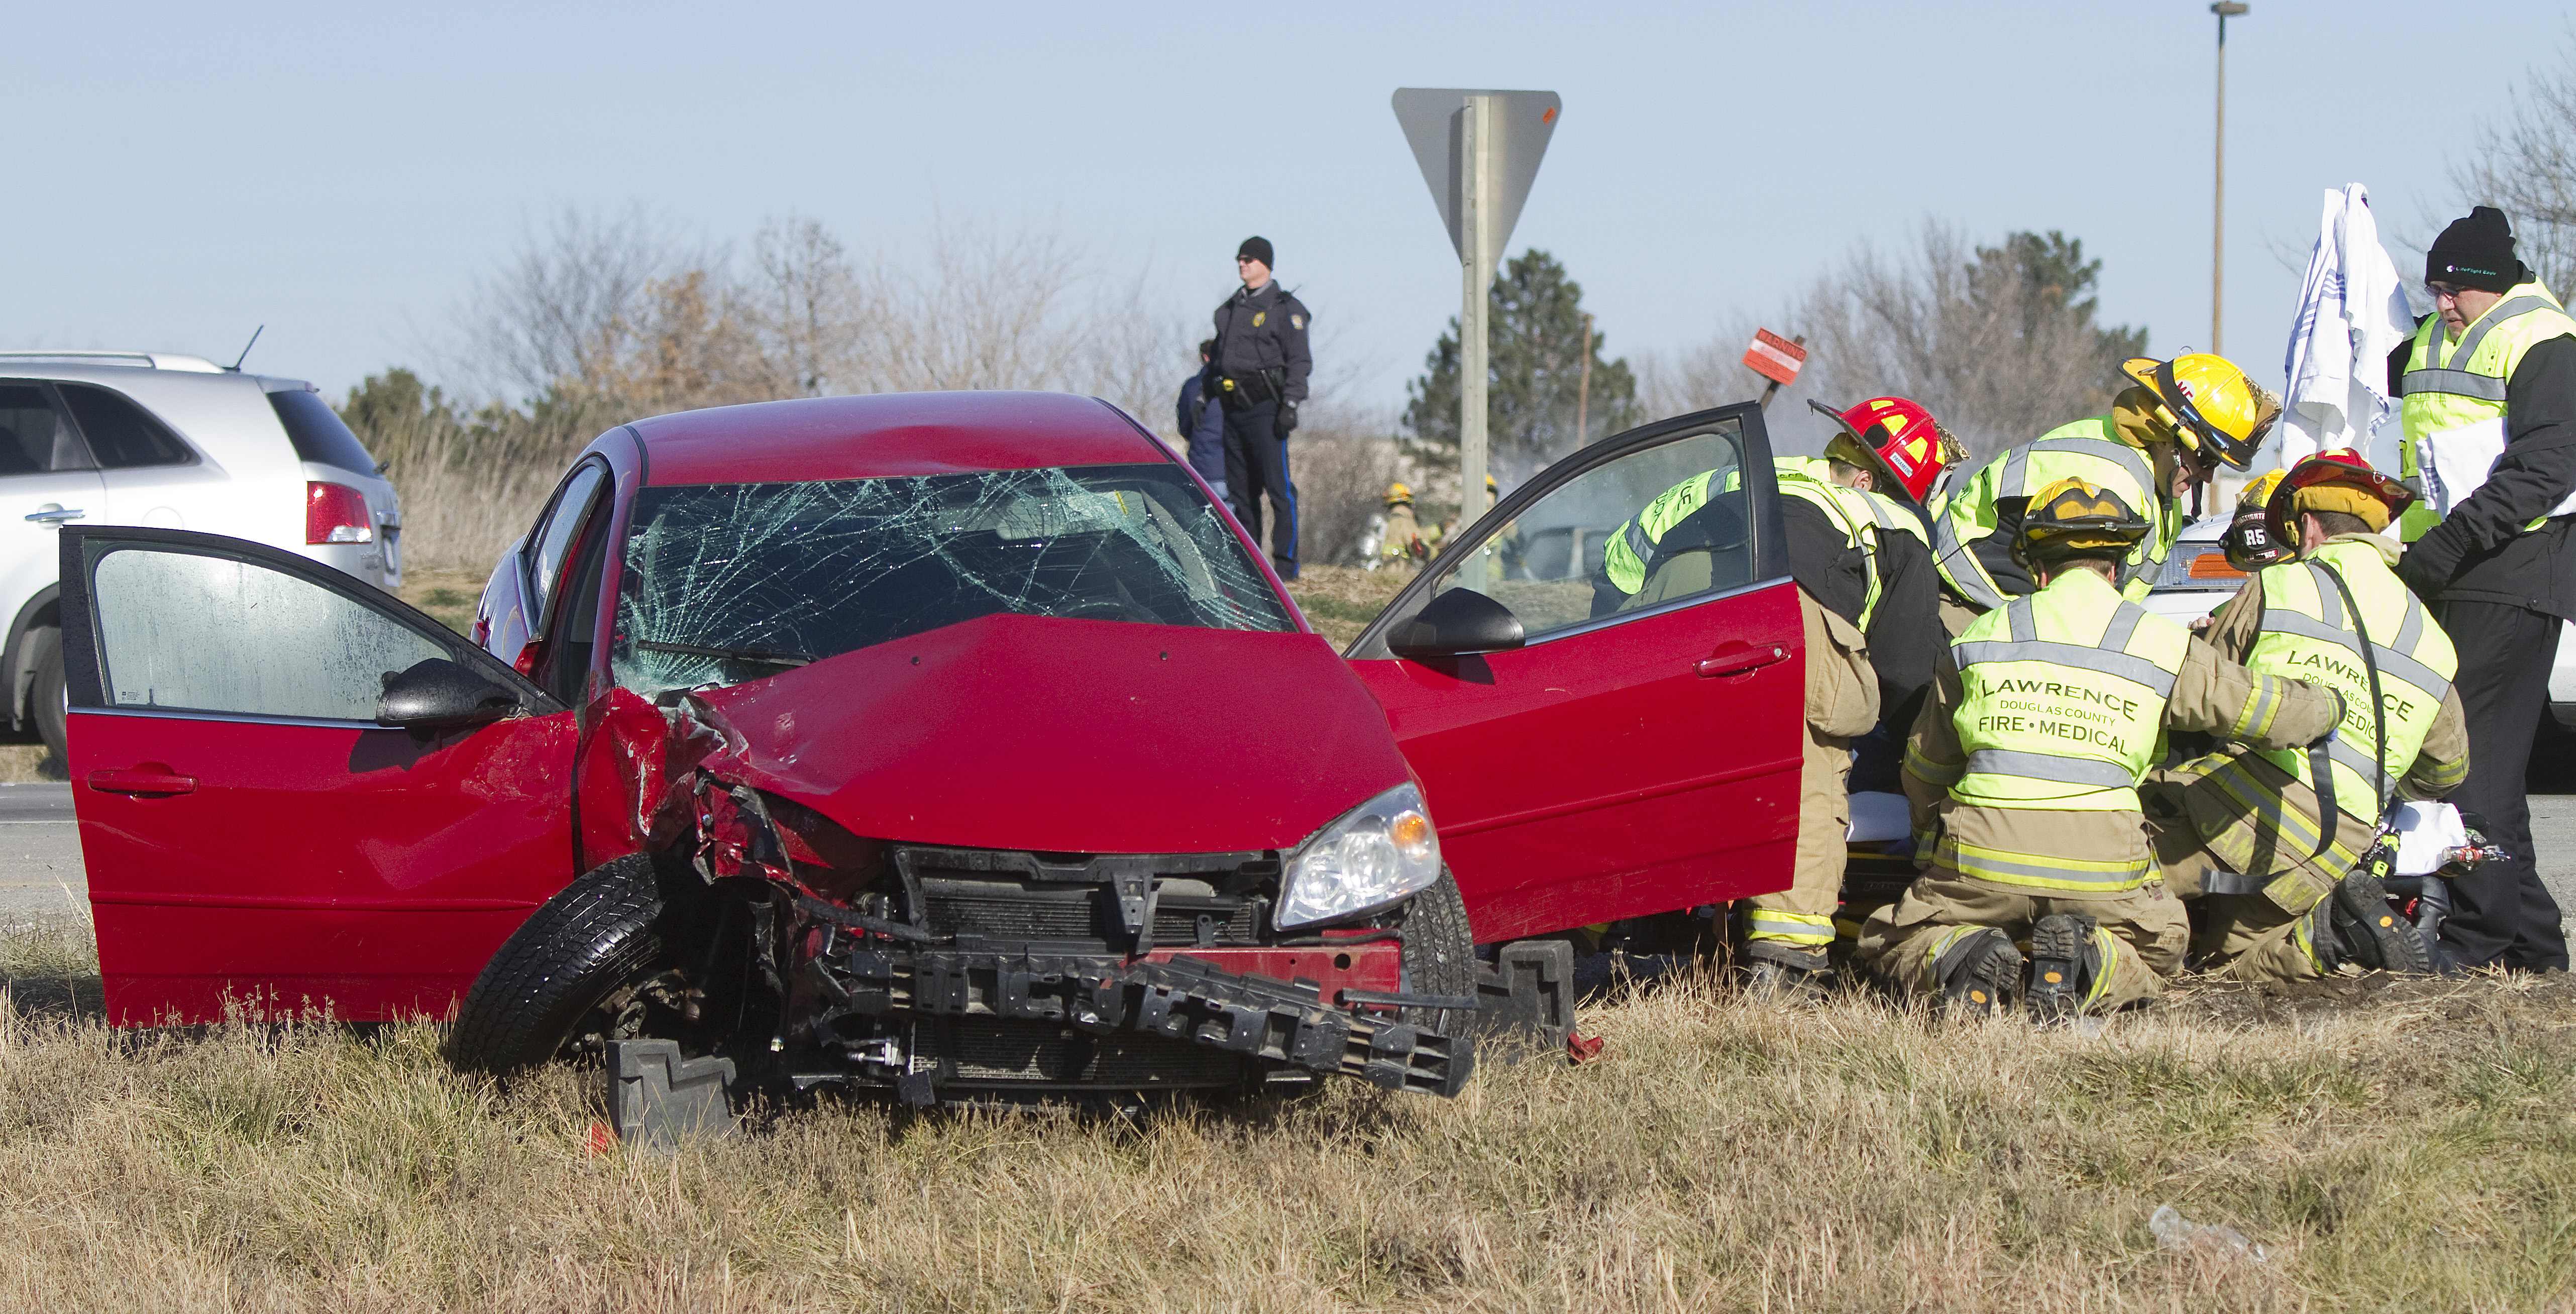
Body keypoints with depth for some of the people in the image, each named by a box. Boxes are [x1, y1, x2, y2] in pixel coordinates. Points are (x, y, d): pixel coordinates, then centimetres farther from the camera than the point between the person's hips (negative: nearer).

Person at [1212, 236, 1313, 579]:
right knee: (1241, 490, 8)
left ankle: (1286, 562, -11)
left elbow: (1300, 361, -7)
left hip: (1265, 408, -7)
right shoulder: (1229, 310, 19)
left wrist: (1290, 405, -16)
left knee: (1278, 487, -10)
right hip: (1234, 410, 7)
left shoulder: (1284, 308, -2)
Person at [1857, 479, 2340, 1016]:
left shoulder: (1981, 636, 13)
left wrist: (1930, 848, 42)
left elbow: (1925, 769, 24)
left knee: (1892, 942, 23)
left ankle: (1963, 956, -13)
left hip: (1981, 859, 0)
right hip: (2100, 869, 0)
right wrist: (2325, 706, 36)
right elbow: (2276, 711, 11)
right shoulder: (2162, 644, 6)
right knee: (2157, 950, 28)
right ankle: (2088, 963, -8)